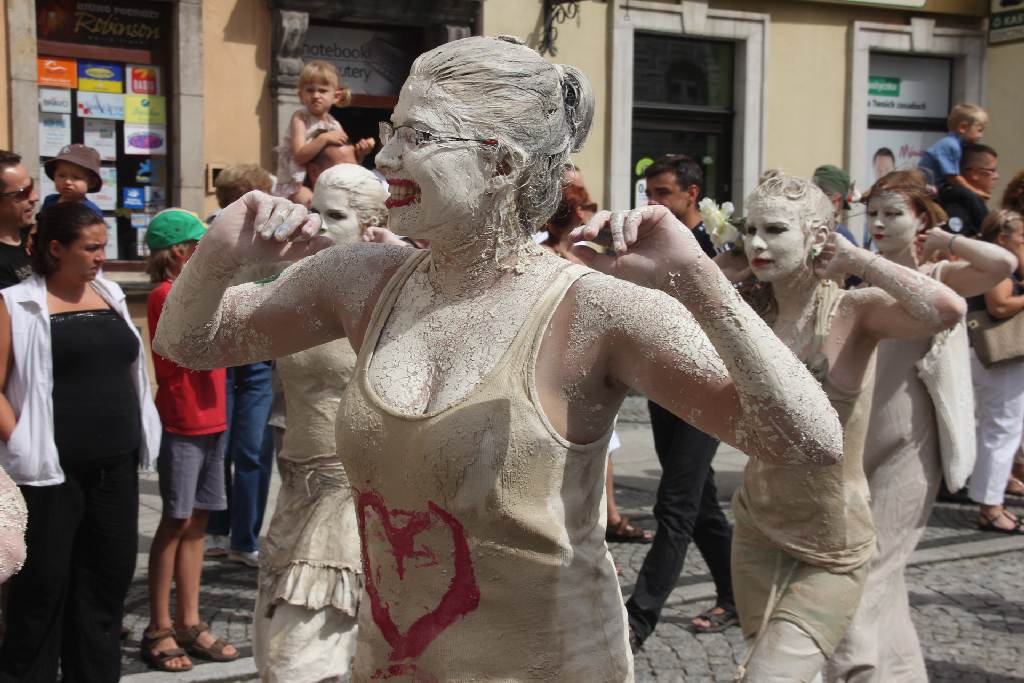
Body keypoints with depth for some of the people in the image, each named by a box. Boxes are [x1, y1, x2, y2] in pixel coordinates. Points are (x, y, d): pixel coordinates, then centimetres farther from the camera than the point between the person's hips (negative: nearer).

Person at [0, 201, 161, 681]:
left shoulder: (110, 295, 12)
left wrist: (139, 435, 15)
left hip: (116, 466, 6)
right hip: (53, 470, -6)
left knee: (109, 576, 12)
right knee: (43, 583, 2)